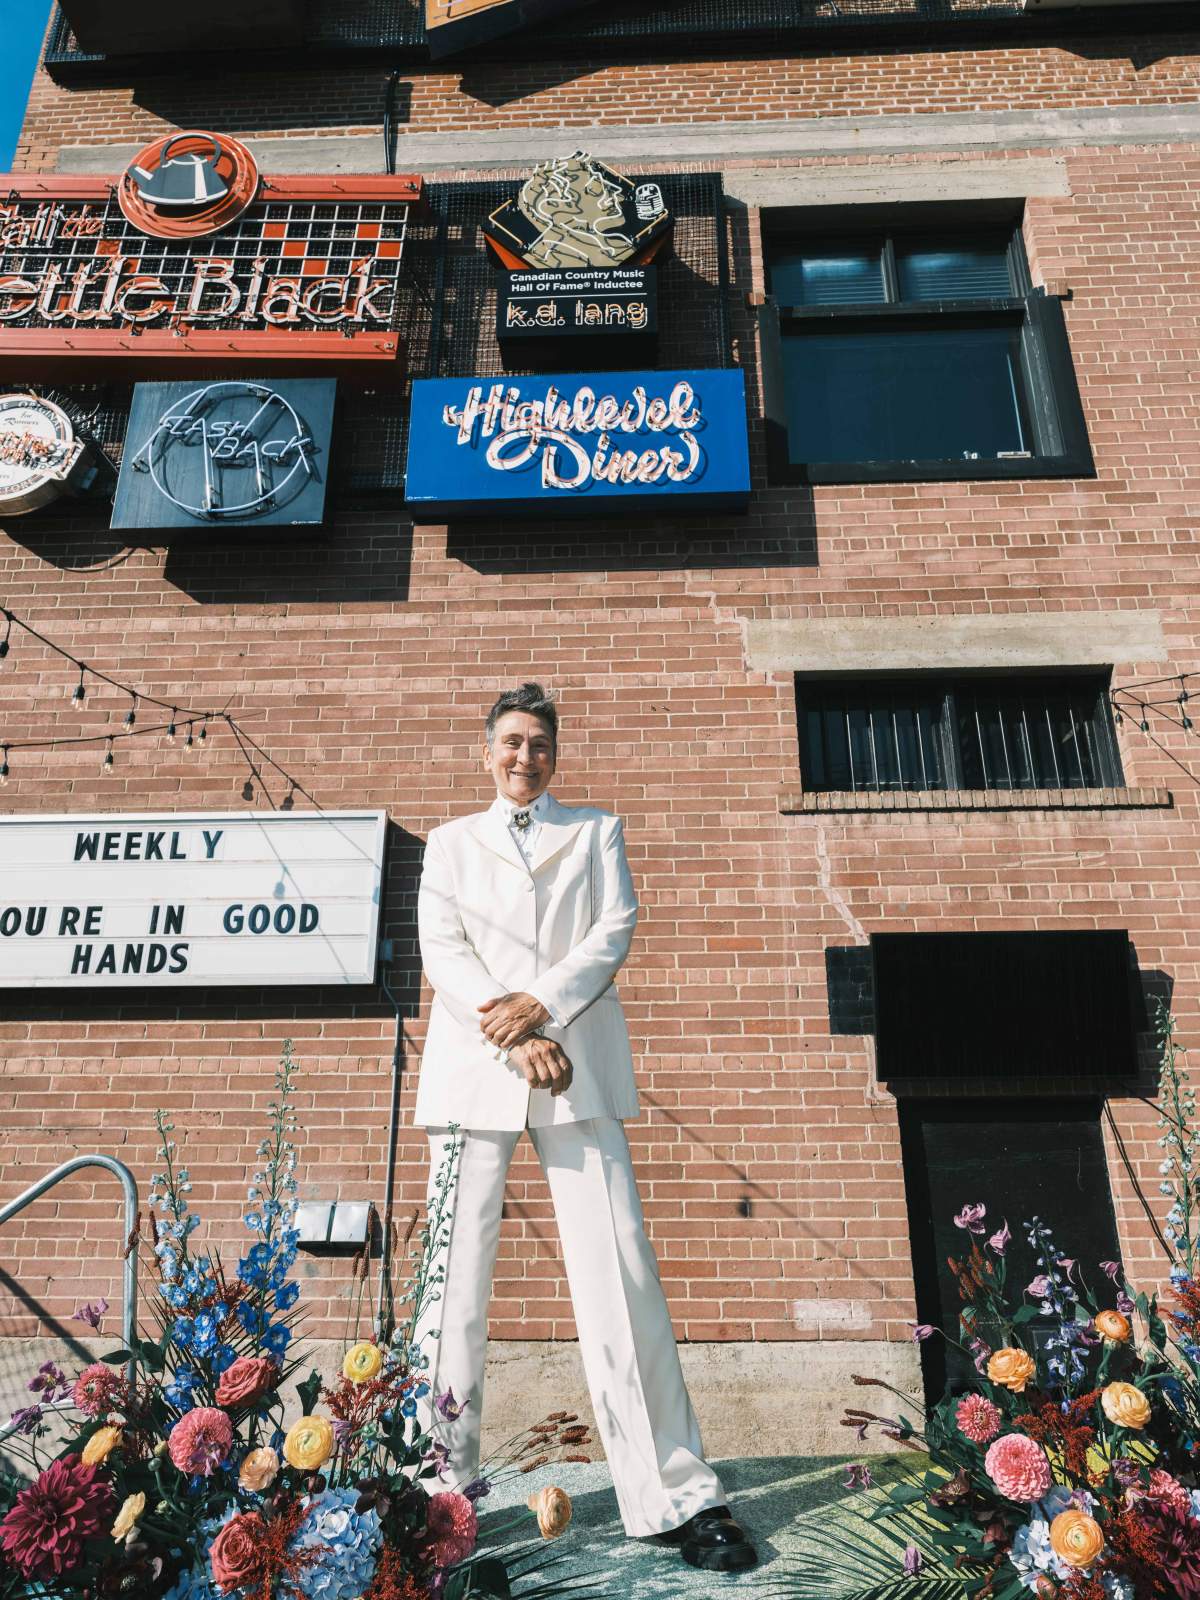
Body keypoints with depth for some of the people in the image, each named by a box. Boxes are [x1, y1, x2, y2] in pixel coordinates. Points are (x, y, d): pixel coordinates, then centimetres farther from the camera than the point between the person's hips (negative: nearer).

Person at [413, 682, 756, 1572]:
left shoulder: (597, 831, 17)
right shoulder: (451, 841, 17)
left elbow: (615, 930, 3)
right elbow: (441, 949, 3)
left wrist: (542, 1004, -12)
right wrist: (517, 1038, -11)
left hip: (576, 1065, 0)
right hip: (475, 1064, 1)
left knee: (620, 1271, -4)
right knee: (457, 1275, 3)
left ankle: (676, 1497, 3)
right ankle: (443, 1482, 17)